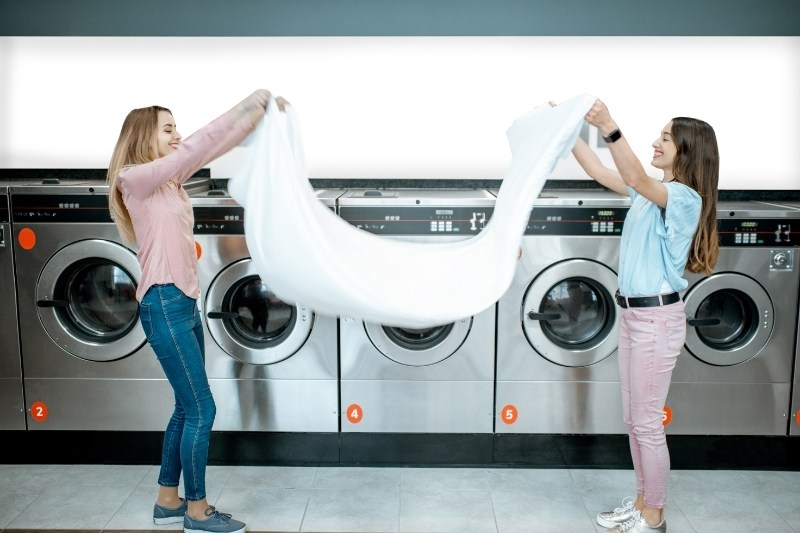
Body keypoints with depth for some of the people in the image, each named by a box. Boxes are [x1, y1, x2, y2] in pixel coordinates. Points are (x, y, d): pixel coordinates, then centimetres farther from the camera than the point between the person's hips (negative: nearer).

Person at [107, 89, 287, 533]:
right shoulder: (136, 178, -11)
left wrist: (260, 113, 3)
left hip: (184, 302, 9)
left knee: (187, 408, 14)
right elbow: (198, 146, -20)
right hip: (164, 305, -9)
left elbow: (214, 147, 12)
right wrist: (247, 104, -16)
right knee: (201, 409, -3)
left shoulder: (169, 180, 14)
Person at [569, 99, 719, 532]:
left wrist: (610, 129, -48)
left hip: (657, 318, -9)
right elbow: (600, 173, 12)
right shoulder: (653, 193, 10)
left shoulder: (685, 198, -16)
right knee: (634, 421, 17)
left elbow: (636, 179, -36)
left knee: (647, 424, 2)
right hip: (632, 314, 9)